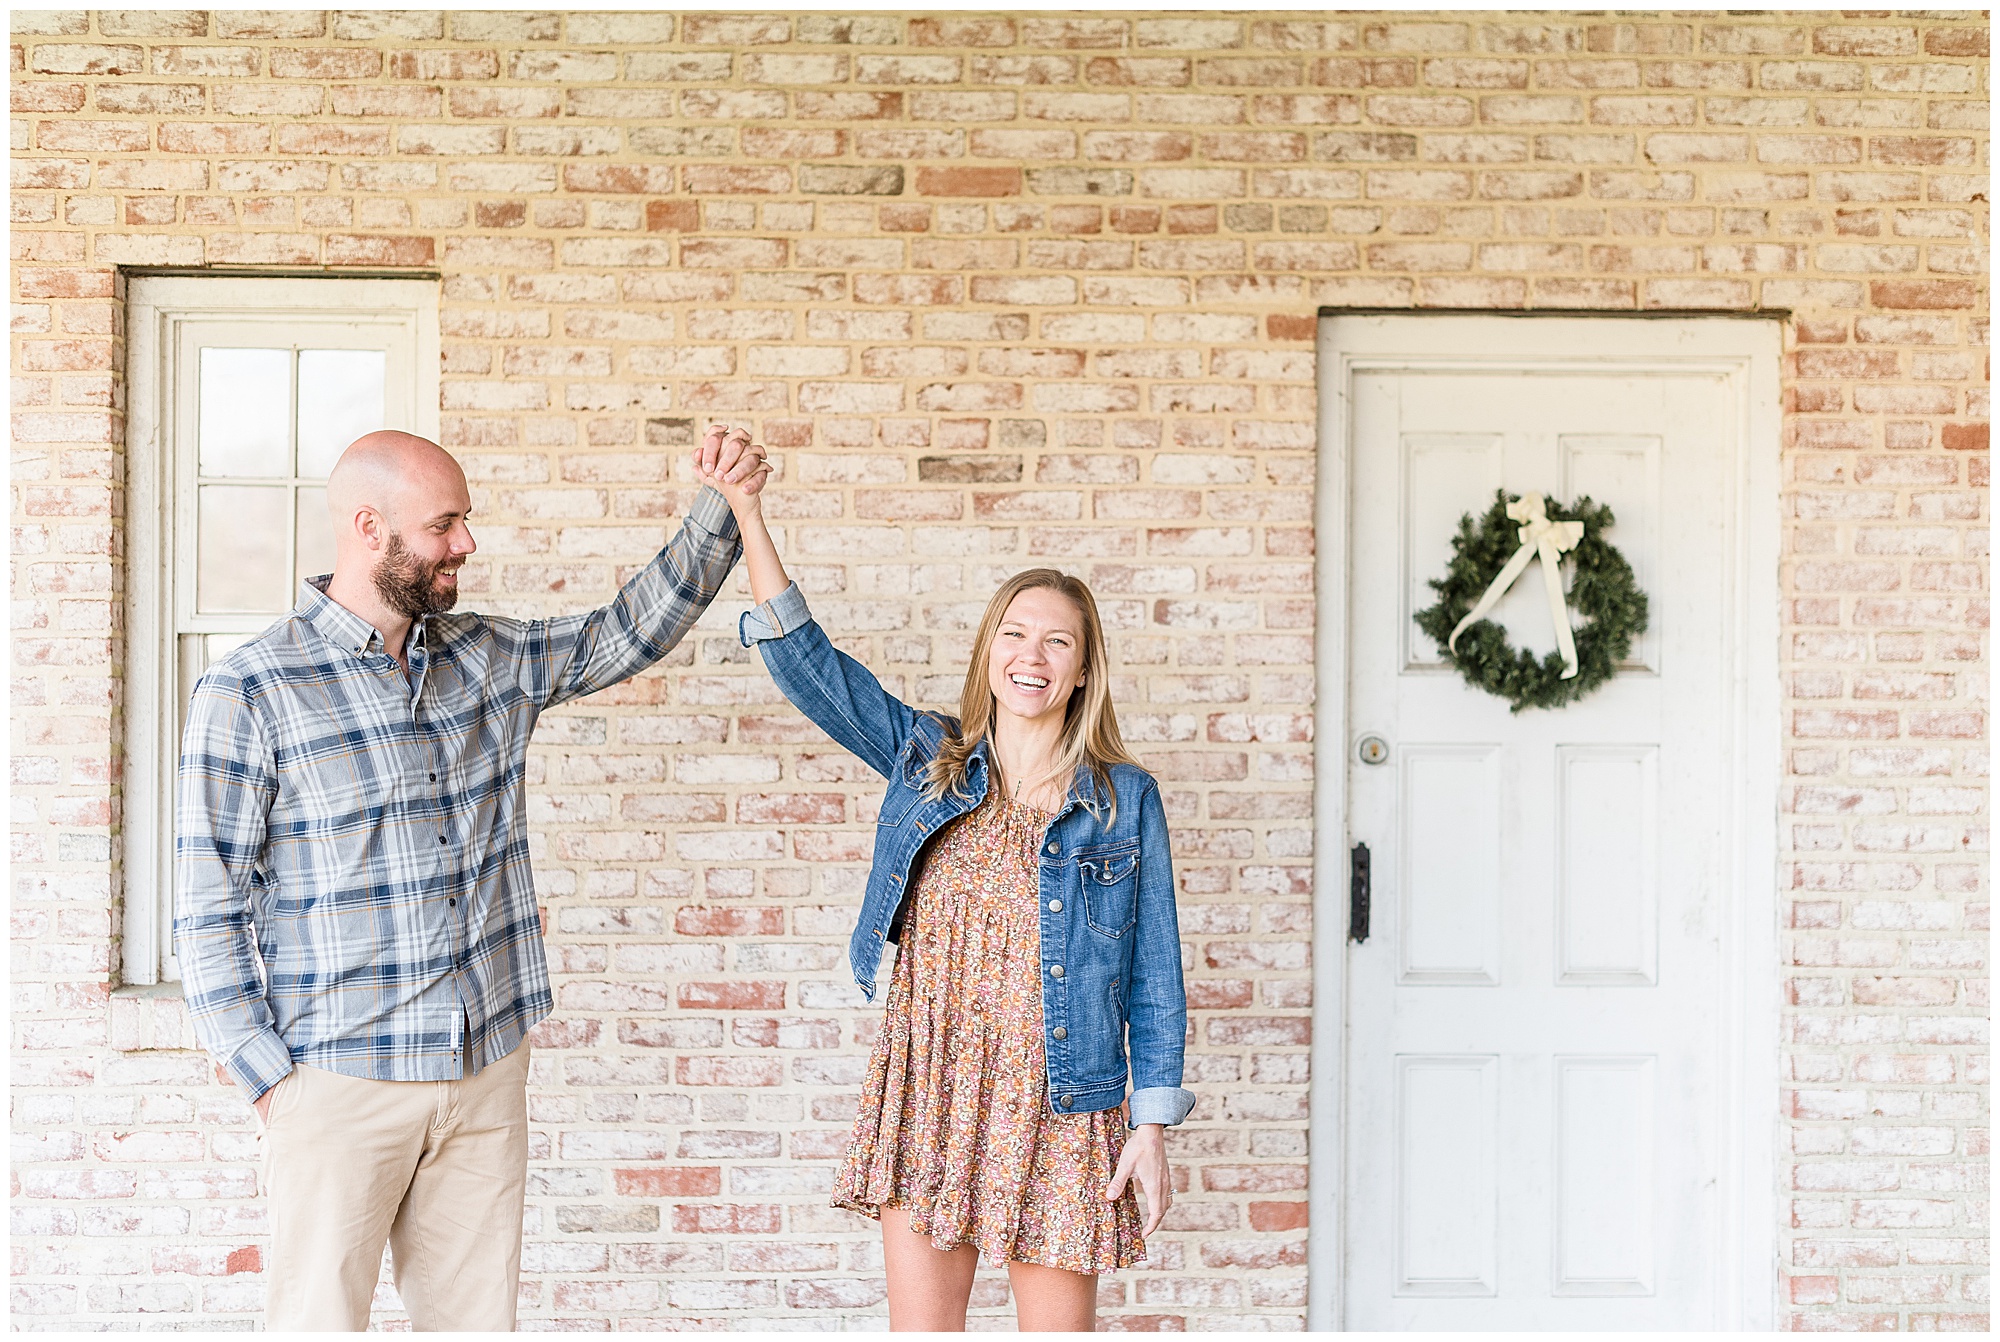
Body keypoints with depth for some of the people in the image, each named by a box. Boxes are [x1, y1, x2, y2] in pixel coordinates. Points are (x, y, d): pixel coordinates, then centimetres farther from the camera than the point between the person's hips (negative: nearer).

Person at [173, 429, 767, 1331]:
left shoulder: (491, 660, 7)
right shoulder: (250, 693, -7)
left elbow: (627, 634, 17)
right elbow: (210, 907, -6)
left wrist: (718, 512, 7)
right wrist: (268, 1076, -9)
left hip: (489, 1067, 5)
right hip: (340, 1080, -4)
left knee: (476, 1310, 12)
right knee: (320, 1316, 4)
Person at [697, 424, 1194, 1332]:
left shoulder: (1124, 799, 0)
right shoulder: (926, 759, 6)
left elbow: (1154, 973, 1)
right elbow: (805, 659, -1)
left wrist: (1152, 1128, -3)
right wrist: (744, 510, -8)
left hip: (1058, 1104, -2)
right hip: (928, 1093, 2)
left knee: (1059, 1325, 7)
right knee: (919, 1324, 9)